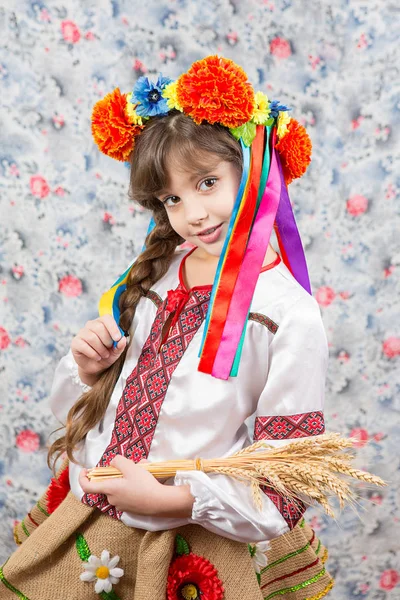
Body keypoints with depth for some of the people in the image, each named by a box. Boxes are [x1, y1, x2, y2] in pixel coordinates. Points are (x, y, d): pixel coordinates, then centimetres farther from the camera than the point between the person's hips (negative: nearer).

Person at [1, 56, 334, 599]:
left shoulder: (287, 314, -16)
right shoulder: (154, 275, 1)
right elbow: (77, 408, 11)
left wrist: (167, 498, -21)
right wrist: (88, 369, -9)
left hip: (197, 556, -5)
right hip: (85, 529, 5)